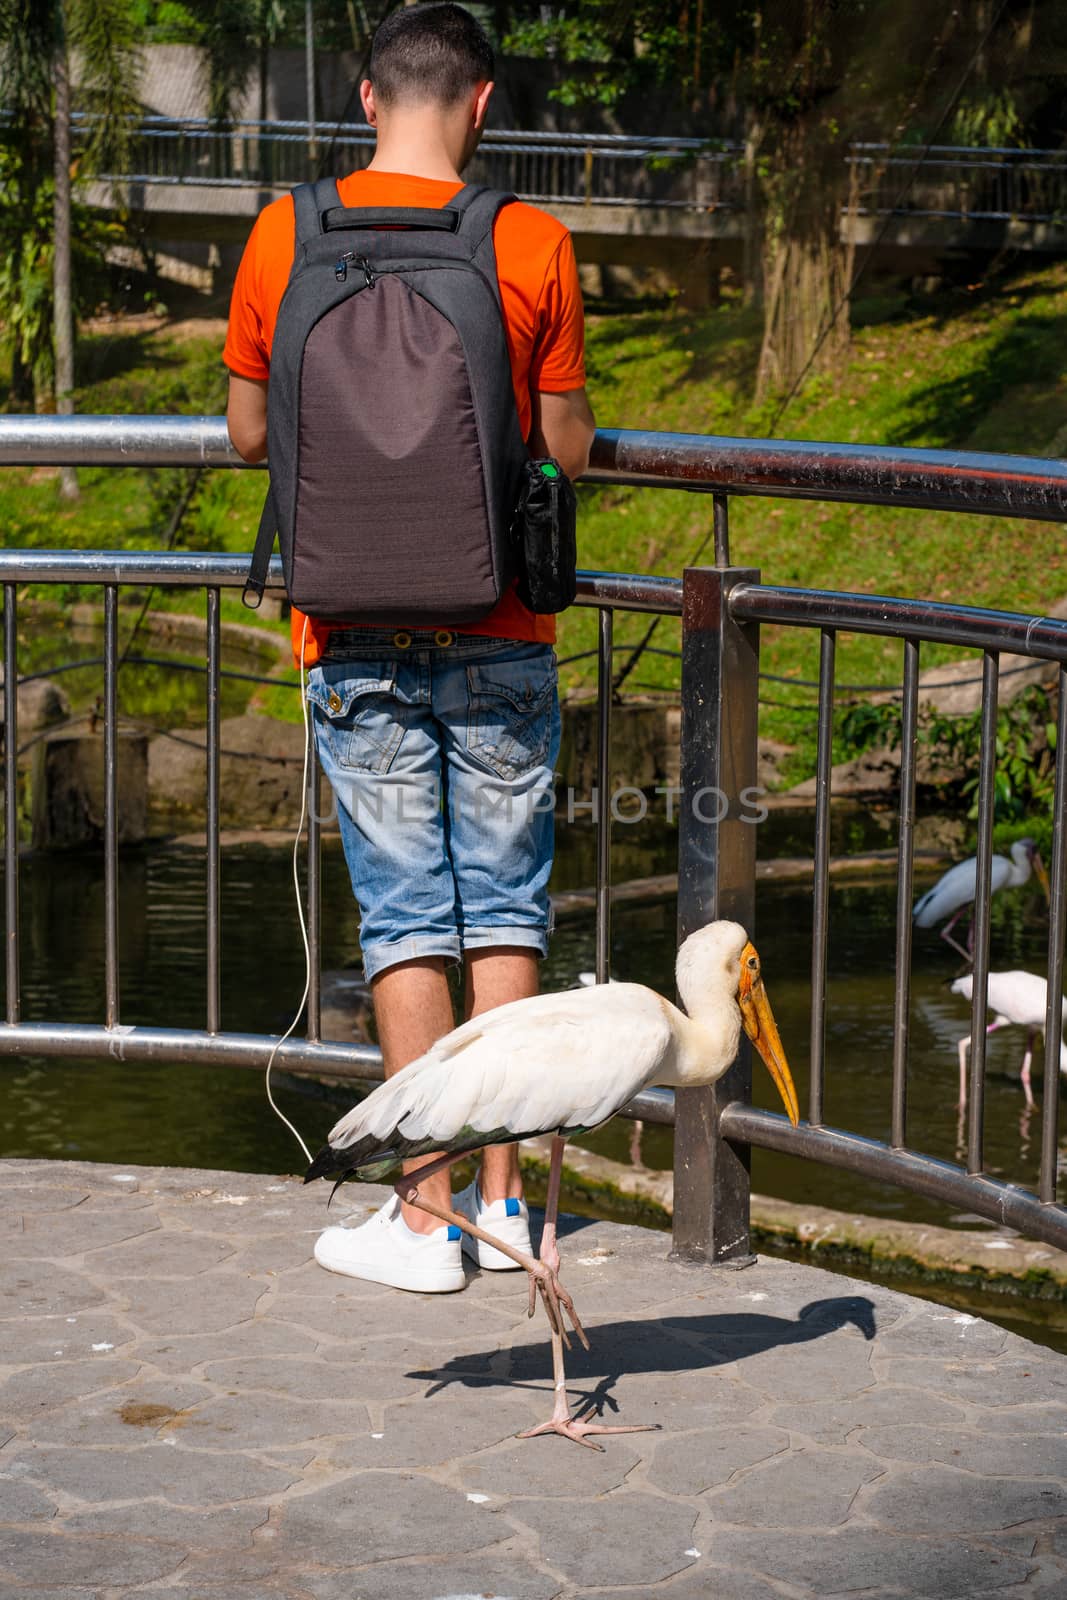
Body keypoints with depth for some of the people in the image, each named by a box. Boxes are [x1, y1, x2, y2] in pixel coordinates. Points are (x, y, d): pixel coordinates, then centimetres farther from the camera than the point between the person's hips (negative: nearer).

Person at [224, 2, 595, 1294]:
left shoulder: (284, 238, -3)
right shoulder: (531, 245, -6)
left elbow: (248, 434, 6)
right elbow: (566, 449, 0)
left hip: (355, 638, 0)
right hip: (499, 634, 0)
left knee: (404, 915, 4)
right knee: (504, 907, 10)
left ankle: (428, 1216, 5)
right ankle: (502, 1198, 16)